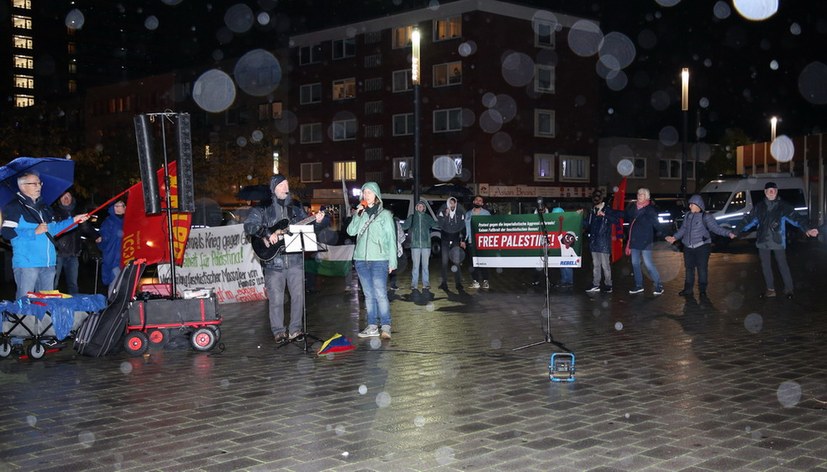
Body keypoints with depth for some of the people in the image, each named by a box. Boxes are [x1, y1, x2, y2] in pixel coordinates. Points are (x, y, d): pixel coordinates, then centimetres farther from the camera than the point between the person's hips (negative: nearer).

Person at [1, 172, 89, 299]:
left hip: (48, 262, 7)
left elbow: (53, 228, 23)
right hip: (26, 263, -7)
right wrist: (34, 232, -18)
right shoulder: (14, 207, -5)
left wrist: (73, 220, 14)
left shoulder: (44, 206, 18)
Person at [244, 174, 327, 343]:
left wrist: (318, 222, -6)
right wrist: (267, 234, -22)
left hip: (295, 259, 3)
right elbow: (248, 226, -9)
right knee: (275, 299, 1)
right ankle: (278, 331, 13)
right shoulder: (262, 209, 2)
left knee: (298, 295, 3)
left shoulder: (296, 208, 12)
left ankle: (295, 329, 15)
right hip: (273, 261, -3)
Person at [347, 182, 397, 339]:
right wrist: (358, 214, -7)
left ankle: (385, 327, -9)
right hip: (361, 259, 4)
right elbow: (351, 231, 3)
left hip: (379, 259, -4)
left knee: (380, 294, -11)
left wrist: (392, 261, -5)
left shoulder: (385, 214, 2)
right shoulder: (361, 213, 13)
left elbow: (391, 238, 0)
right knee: (368, 295, 7)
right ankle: (372, 326, 11)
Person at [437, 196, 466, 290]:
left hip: (456, 241, 0)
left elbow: (463, 226, 5)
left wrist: (462, 238, 2)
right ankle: (444, 282, 7)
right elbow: (439, 223, -12)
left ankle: (458, 283, 3)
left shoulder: (460, 212, 0)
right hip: (445, 240, 0)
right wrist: (445, 215, -23)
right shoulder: (442, 211, -3)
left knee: (457, 262, -1)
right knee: (444, 262, 2)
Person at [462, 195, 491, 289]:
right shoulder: (468, 214, 17)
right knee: (473, 261, 0)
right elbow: (465, 227, 16)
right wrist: (463, 240, 9)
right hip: (471, 241, 3)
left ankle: (485, 281, -6)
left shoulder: (486, 213, 8)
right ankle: (475, 281, 3)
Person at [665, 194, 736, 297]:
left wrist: (728, 233, -21)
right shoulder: (688, 216, 10)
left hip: (702, 247, -5)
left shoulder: (706, 217, -5)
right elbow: (683, 229, 19)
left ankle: (702, 290, 9)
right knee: (689, 268, 10)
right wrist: (675, 237, 18)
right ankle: (688, 289, 19)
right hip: (688, 247, 5)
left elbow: (716, 228, -9)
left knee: (702, 268, -2)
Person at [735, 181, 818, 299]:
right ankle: (770, 290, 21)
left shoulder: (783, 206, -5)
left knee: (782, 265, 2)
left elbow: (796, 217, -14)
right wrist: (736, 231, 8)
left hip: (778, 241, -3)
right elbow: (748, 220, 10)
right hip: (763, 241, 3)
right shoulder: (759, 207, 4)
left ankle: (788, 289, 16)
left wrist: (807, 229, -27)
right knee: (766, 266, 9)